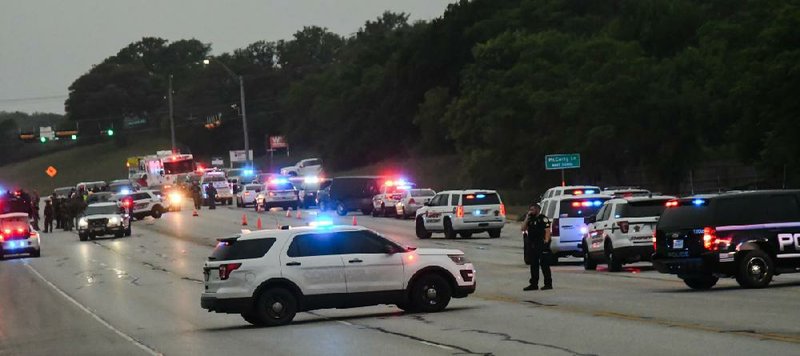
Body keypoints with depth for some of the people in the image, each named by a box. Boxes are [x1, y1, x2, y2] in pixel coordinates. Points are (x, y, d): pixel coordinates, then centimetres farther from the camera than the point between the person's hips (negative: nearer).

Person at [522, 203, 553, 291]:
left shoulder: (543, 219, -5)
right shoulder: (531, 220, 18)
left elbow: (547, 231, -12)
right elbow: (523, 228, 11)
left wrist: (546, 242, -20)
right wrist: (527, 218, 4)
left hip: (542, 246, -8)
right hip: (533, 245, 8)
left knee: (544, 264, -6)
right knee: (534, 265, 10)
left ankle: (548, 284, -4)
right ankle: (534, 284, 15)